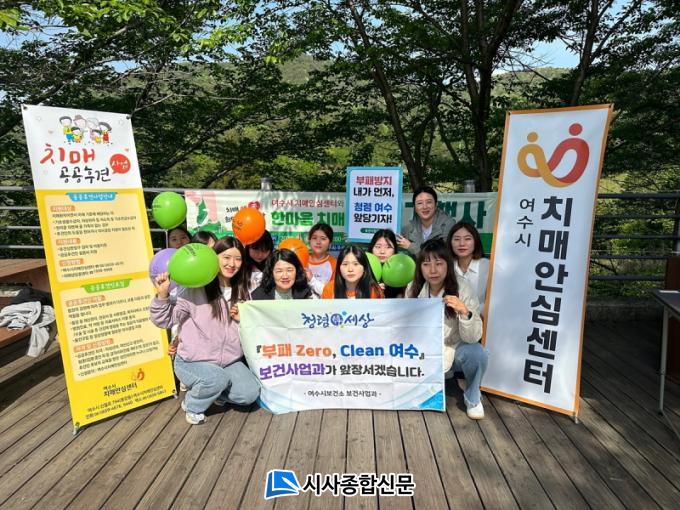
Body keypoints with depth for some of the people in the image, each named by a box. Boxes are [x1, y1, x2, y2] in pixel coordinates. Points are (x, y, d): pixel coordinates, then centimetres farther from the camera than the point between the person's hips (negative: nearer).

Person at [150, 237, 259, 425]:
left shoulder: (241, 292, 4)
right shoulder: (194, 288, -14)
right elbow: (165, 320, -10)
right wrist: (162, 296, -26)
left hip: (229, 361, 5)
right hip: (192, 361, -5)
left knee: (250, 394, -12)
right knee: (216, 378, -33)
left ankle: (216, 391, 20)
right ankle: (192, 405, 2)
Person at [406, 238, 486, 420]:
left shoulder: (462, 291, -19)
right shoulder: (413, 289, -10)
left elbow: (472, 338, -23)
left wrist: (465, 313, -41)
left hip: (454, 351, -3)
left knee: (477, 353, -34)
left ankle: (472, 398, -2)